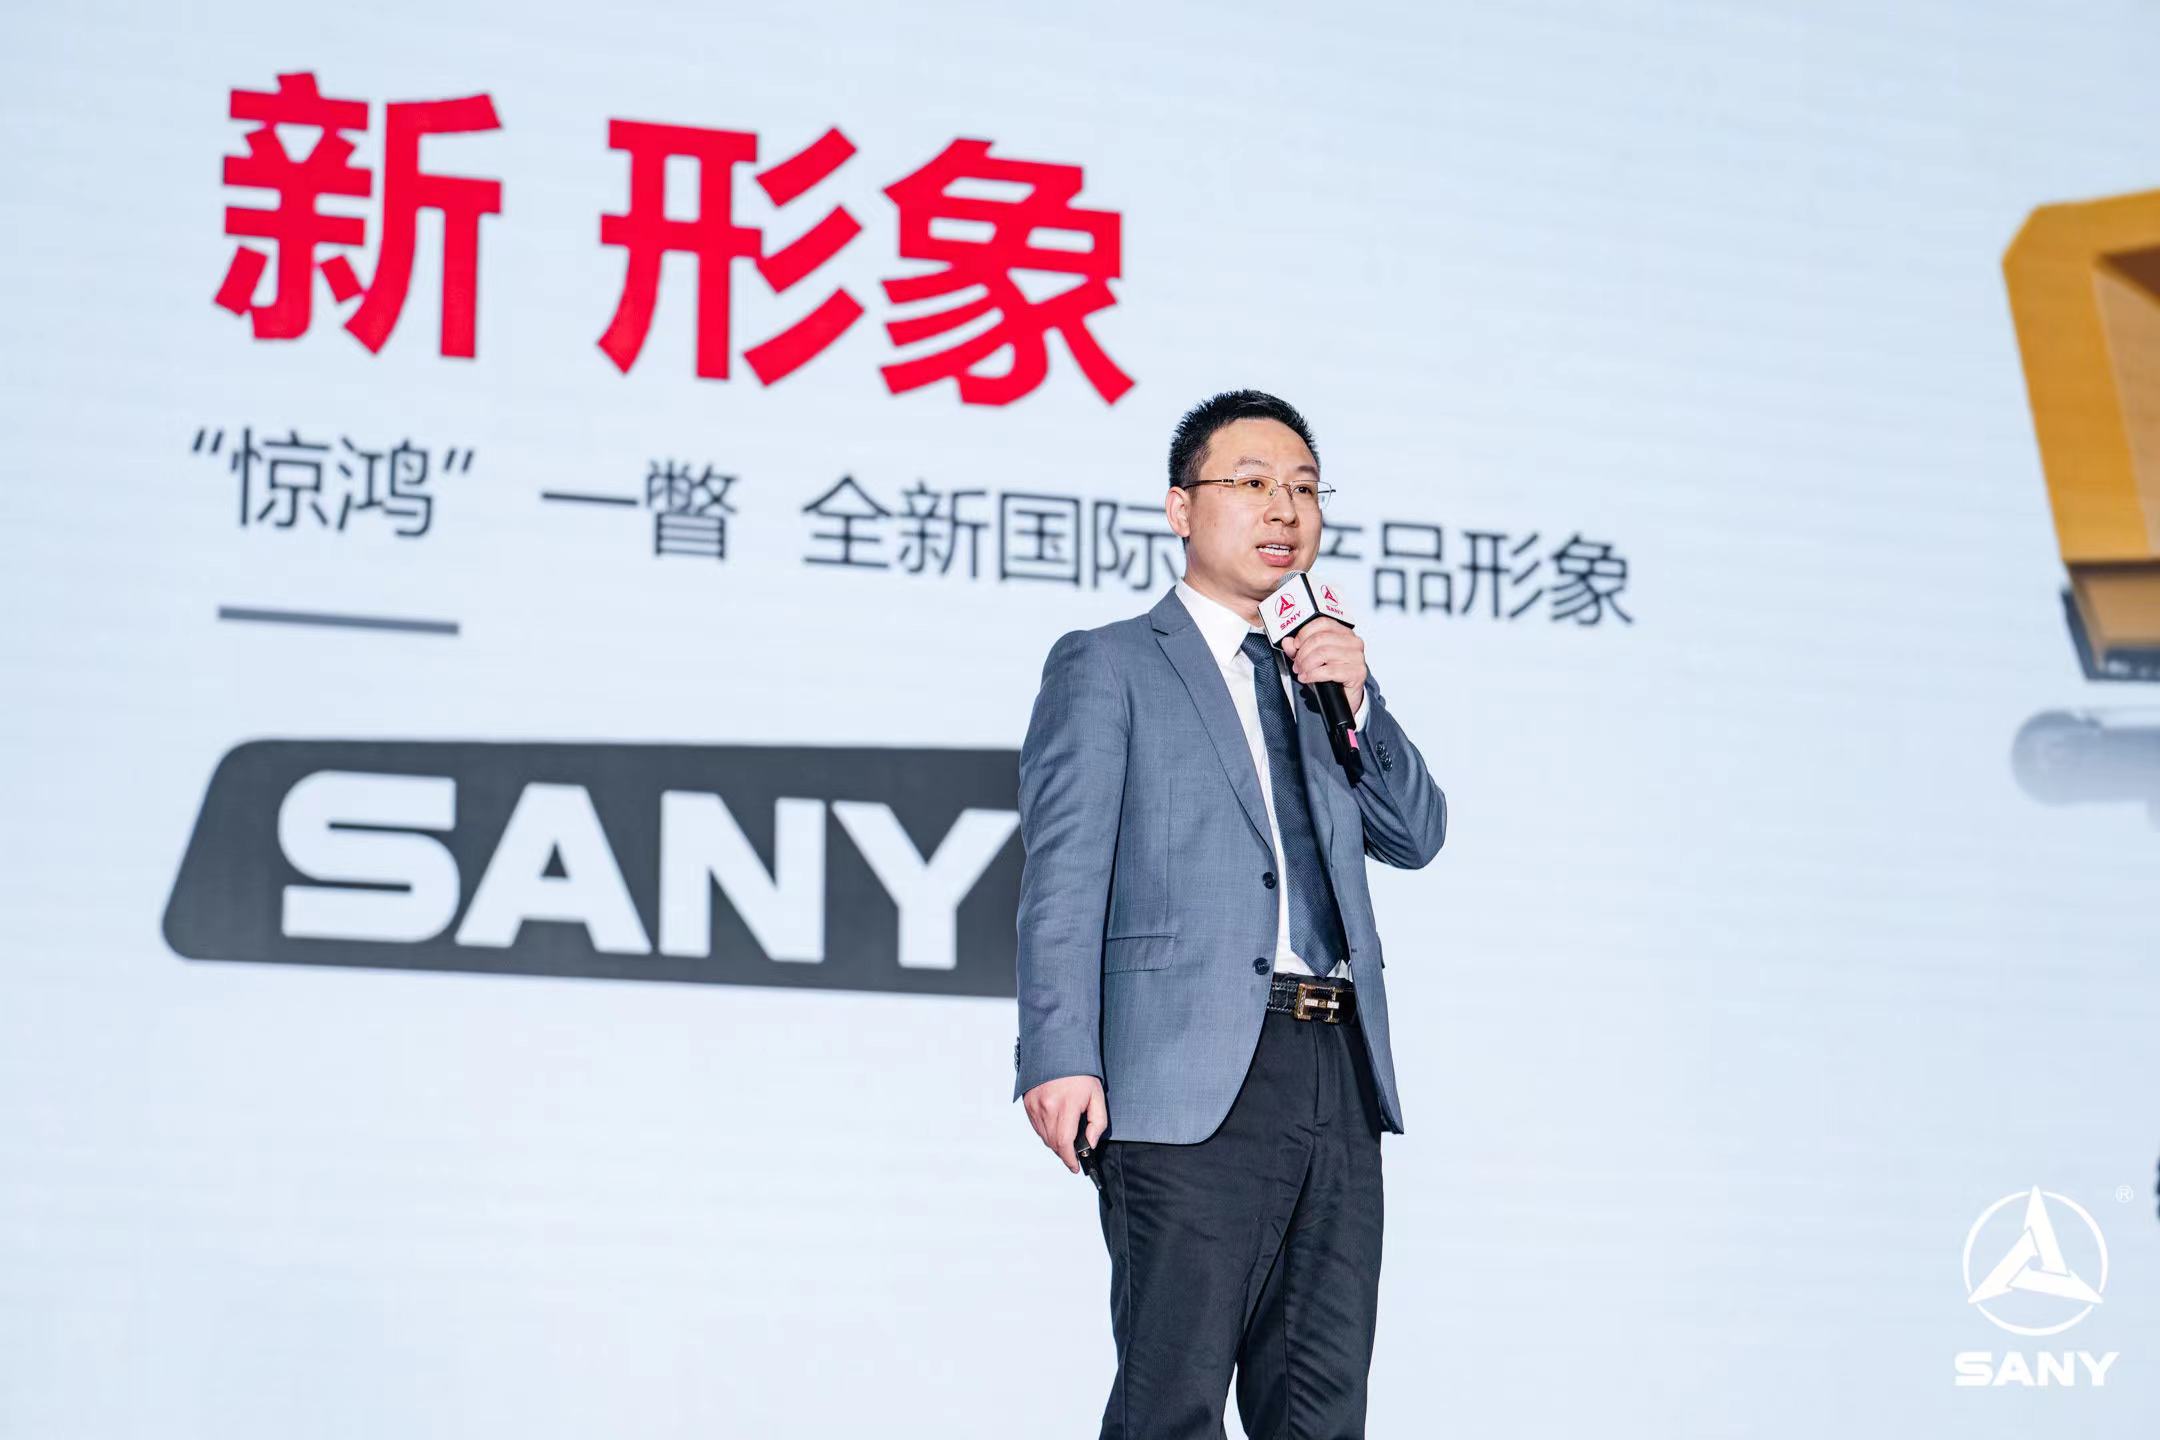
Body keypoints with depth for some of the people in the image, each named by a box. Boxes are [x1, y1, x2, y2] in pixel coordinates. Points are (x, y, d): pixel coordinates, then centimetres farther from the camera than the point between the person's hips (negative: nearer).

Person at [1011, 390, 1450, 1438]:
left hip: (1338, 1076, 6)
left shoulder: (1323, 675, 24)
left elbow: (1415, 836, 15)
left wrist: (1356, 701, -1)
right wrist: (1059, 1057, -17)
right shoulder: (1106, 666, 5)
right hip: (1194, 1078, -6)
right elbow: (1062, 876, -4)